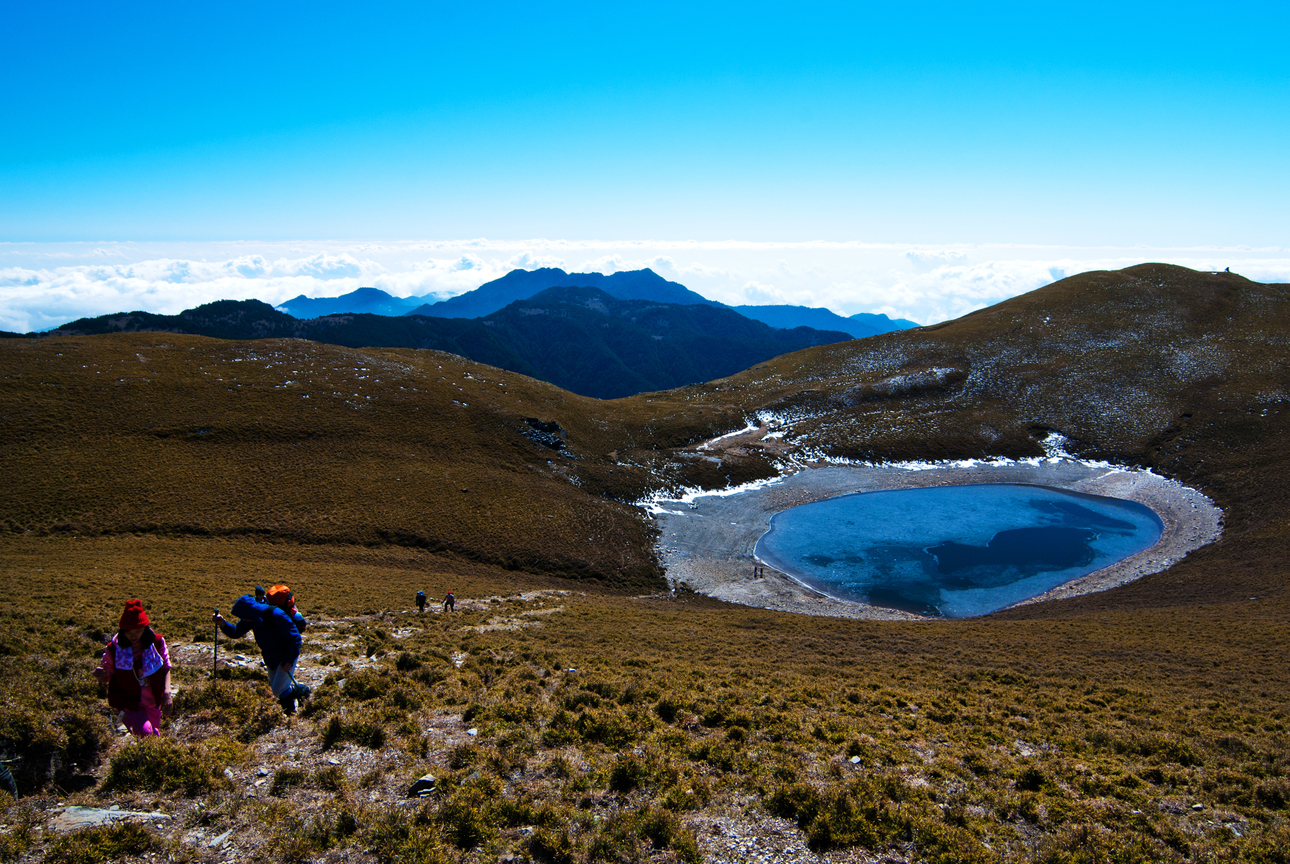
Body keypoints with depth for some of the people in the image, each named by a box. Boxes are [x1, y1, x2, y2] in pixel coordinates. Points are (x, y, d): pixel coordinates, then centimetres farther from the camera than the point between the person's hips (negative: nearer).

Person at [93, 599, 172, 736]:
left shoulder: (157, 642, -9)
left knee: (154, 735, 17)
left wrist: (167, 694, -14)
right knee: (144, 732, -22)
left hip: (153, 703, 3)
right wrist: (99, 674, -27)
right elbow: (107, 677, -2)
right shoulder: (114, 648, -12)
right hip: (128, 703, -3)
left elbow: (166, 668, 0)